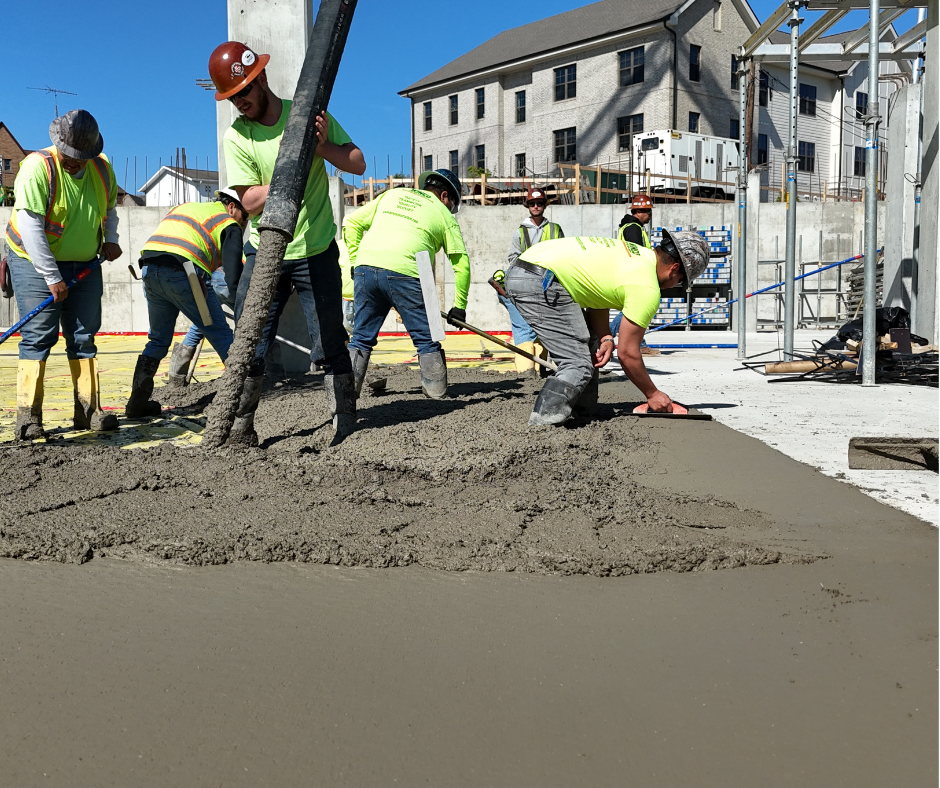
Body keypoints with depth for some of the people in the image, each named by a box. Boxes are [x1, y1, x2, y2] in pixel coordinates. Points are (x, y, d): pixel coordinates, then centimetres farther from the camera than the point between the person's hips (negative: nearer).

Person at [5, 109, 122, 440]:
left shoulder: (103, 169, 2)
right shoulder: (37, 167, -17)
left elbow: (109, 210, 21)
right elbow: (31, 227, -21)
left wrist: (110, 239, 1)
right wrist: (52, 277, -22)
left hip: (84, 266, 5)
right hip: (36, 264, -5)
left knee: (83, 338, 5)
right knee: (38, 337, -8)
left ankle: (88, 411, 9)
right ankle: (28, 416, -6)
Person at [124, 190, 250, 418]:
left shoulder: (183, 207, 32)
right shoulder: (228, 225, 11)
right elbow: (233, 278, 0)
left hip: (148, 268, 6)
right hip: (182, 271, -6)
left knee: (158, 338, 20)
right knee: (220, 335, 6)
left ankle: (137, 403, 19)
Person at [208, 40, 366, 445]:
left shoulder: (308, 113, -1)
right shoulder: (236, 137, -3)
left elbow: (358, 163, 0)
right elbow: (250, 201, -11)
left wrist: (323, 146, -18)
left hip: (316, 253, -1)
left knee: (331, 347, 1)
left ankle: (346, 428, 10)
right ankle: (240, 429, 13)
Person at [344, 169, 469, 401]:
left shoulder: (392, 194, 26)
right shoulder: (443, 213, 16)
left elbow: (352, 223, 22)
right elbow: (461, 263, 10)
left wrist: (355, 261, 24)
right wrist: (459, 305, 15)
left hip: (365, 267, 4)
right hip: (403, 272, -4)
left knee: (362, 336, 15)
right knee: (426, 338, 9)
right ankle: (436, 390, 12)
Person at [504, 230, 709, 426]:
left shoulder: (635, 253, 18)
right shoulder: (647, 289, -8)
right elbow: (627, 353, -3)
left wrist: (606, 338, 6)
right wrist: (652, 394, 10)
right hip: (540, 283, -10)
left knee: (588, 346, 18)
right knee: (579, 366, -10)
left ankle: (582, 419, 22)